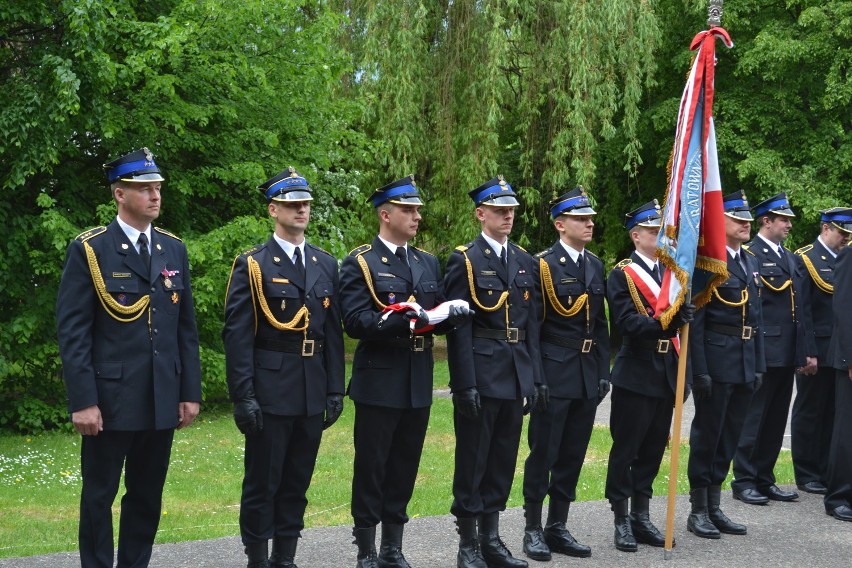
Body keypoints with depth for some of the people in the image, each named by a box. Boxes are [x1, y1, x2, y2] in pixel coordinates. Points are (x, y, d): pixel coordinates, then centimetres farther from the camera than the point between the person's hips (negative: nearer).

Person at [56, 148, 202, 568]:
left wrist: (190, 392, 6)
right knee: (99, 496, 6)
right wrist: (82, 401, -15)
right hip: (111, 399, -4)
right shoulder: (89, 250, -6)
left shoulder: (174, 250, 9)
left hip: (162, 400, 5)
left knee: (147, 497, 12)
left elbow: (186, 328, 11)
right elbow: (72, 331, -9)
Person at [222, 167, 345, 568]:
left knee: (297, 482, 12)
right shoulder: (252, 265, -4)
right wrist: (243, 397, -14)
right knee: (262, 482, 3)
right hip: (270, 392, -5)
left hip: (312, 394, 5)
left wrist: (335, 389, 7)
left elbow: (334, 333, 11)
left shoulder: (326, 265, 11)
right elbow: (237, 336, -9)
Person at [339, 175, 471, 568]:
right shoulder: (360, 263, -6)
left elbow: (438, 316, 14)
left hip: (418, 384, 6)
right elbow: (355, 322, -16)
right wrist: (403, 321, -28)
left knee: (405, 469, 12)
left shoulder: (428, 263, 14)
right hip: (378, 383, -6)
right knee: (371, 469, 3)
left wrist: (453, 314, -9)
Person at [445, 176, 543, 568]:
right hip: (481, 376, -6)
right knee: (472, 462, 2)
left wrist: (536, 377, 9)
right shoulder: (465, 260, -6)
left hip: (516, 376, 6)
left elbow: (531, 324, 14)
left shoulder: (524, 260, 13)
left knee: (503, 461, 12)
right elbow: (458, 328, -10)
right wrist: (465, 384, -16)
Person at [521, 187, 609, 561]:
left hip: (588, 376, 6)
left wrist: (603, 373, 9)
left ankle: (557, 527, 20)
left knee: (572, 456, 10)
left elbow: (601, 324, 14)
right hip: (554, 374, -6)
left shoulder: (596, 265, 12)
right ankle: (533, 529, 12)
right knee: (543, 454, 1)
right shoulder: (542, 265, -7)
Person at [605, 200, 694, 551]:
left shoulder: (671, 271, 13)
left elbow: (684, 317, 12)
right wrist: (666, 322, -32)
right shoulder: (622, 274, -6)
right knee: (626, 449, 2)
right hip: (635, 375, -6)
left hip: (666, 375, 6)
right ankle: (621, 520, 11)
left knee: (653, 449, 12)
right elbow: (626, 323, -18)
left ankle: (641, 516, 22)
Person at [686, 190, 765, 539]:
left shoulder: (751, 262, 15)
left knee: (729, 437, 12)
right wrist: (699, 370, -17)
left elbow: (756, 316, 17)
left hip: (746, 363, 8)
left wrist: (759, 365, 12)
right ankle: (698, 512, 12)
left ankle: (714, 508, 22)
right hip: (717, 362, -8)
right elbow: (695, 320, -14)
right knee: (707, 435, 2)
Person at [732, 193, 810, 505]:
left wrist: (806, 350, 12)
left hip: (787, 353, 8)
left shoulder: (790, 257, 17)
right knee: (754, 418, 0)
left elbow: (799, 307, 16)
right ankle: (743, 482, 9)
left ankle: (764, 479, 21)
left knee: (776, 420, 12)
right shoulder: (749, 255, -9)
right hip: (762, 352, -8)